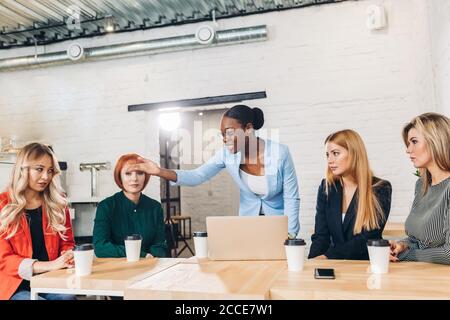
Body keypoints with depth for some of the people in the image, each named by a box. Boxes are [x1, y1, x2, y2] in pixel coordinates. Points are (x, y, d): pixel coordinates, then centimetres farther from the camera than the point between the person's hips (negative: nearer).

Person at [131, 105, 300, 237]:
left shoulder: (280, 153, -22)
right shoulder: (227, 154, -13)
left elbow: (291, 198, -16)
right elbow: (198, 176, -16)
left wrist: (289, 236, -19)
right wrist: (160, 172, -30)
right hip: (248, 223, 3)